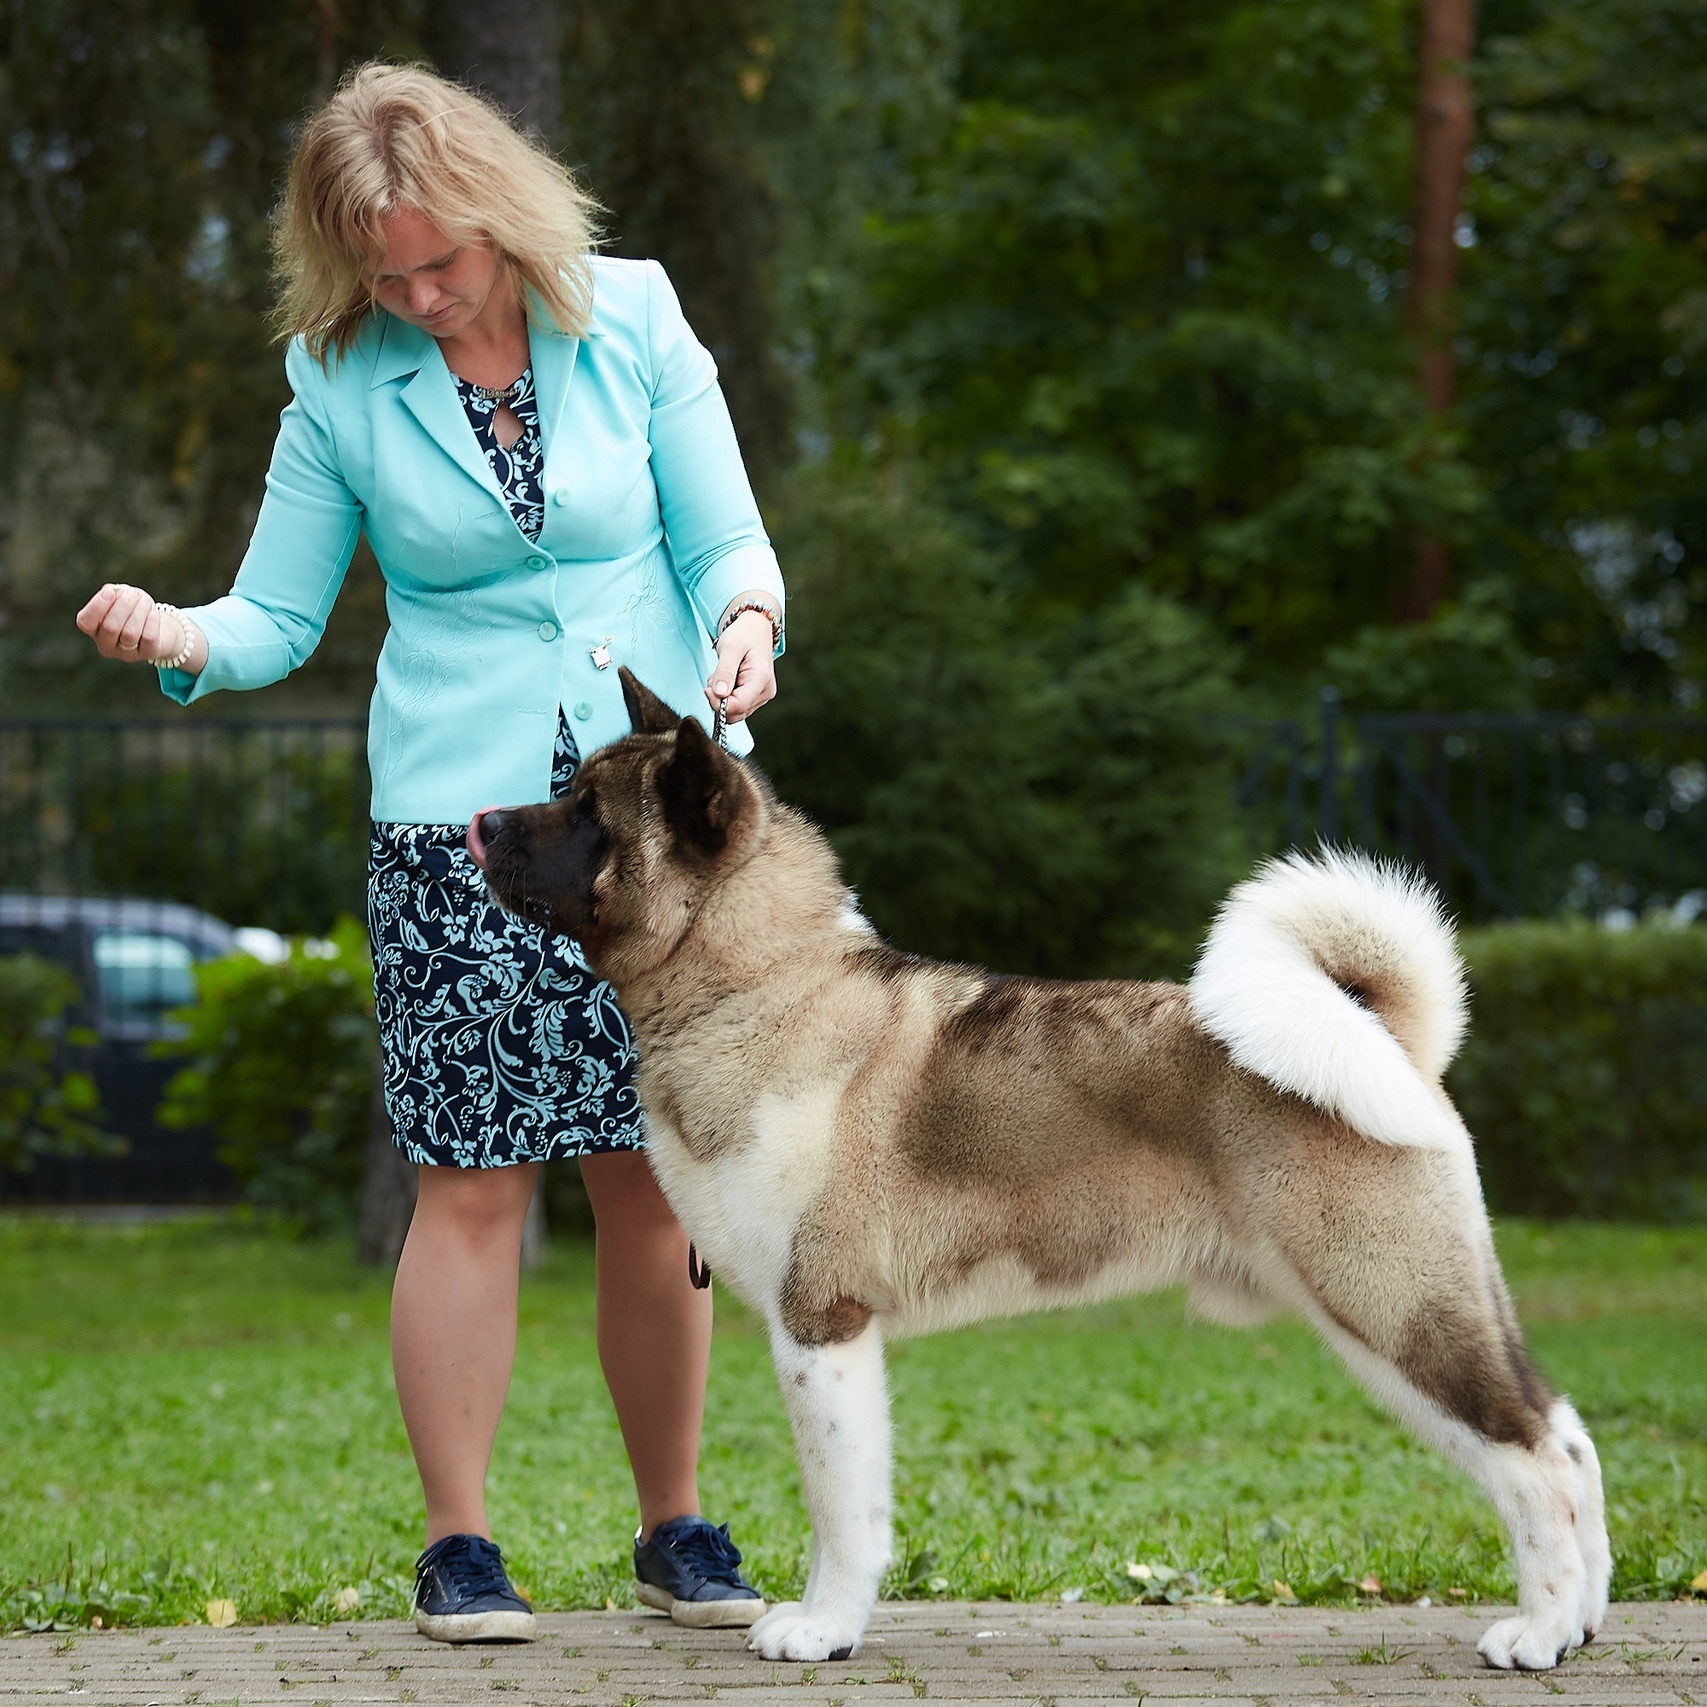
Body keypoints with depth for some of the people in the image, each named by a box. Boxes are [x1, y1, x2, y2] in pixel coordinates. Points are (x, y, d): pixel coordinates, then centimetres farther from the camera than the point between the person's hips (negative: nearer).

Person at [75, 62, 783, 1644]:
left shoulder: (630, 315, 3)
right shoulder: (341, 378, 2)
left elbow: (724, 536, 6)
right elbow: (278, 612, 5)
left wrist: (745, 616, -17)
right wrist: (177, 637, -17)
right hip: (458, 816, -1)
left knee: (656, 1186, 3)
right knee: (474, 1181, -5)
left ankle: (674, 1526, 16)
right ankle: (457, 1544, 5)